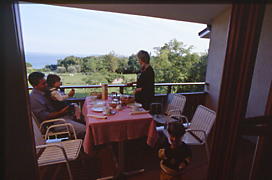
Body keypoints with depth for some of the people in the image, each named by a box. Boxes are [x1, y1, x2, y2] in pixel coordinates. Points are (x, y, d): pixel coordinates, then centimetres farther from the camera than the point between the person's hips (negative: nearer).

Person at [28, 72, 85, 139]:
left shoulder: (45, 92, 11)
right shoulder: (34, 98, -17)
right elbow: (44, 117, -21)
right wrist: (60, 112, -24)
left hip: (59, 116, 10)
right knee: (83, 129, -22)